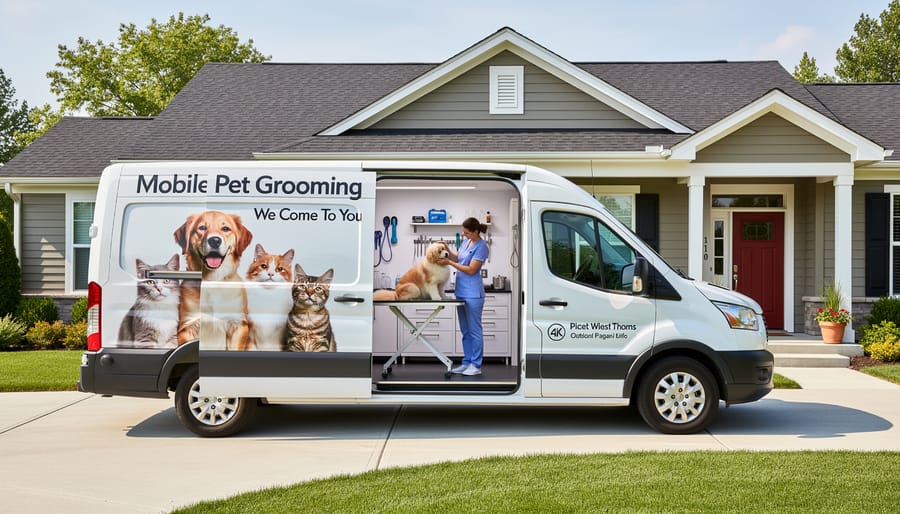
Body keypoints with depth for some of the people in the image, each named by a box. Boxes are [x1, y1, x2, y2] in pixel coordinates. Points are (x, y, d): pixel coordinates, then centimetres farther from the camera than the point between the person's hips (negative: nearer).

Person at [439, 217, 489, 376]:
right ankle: (467, 362, 19)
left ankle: (476, 365, 3)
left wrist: (449, 262, -15)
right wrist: (447, 249, 3)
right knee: (465, 330, 12)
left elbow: (471, 270, -18)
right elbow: (457, 257, 22)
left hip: (473, 293, -9)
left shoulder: (481, 247, -15)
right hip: (461, 291, 9)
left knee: (474, 330, -2)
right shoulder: (466, 241, 10)